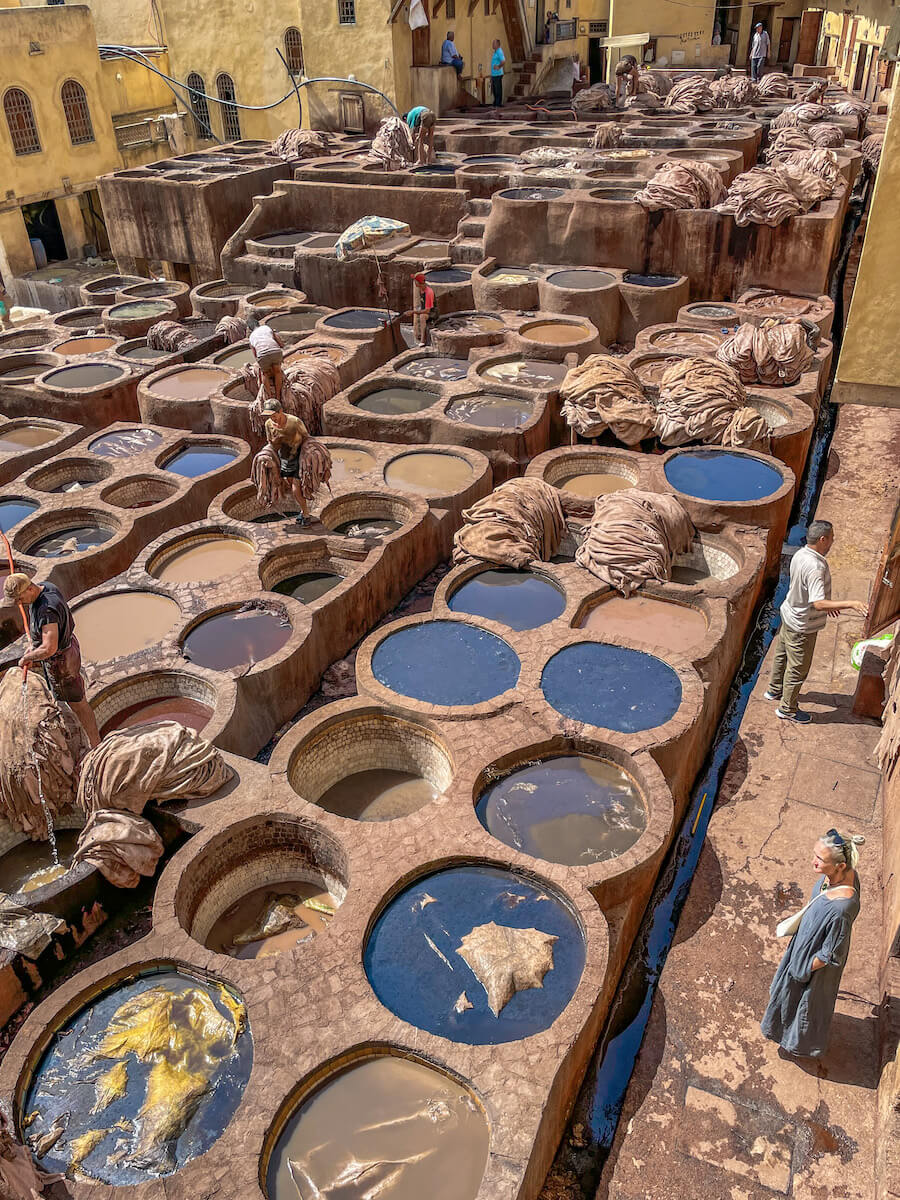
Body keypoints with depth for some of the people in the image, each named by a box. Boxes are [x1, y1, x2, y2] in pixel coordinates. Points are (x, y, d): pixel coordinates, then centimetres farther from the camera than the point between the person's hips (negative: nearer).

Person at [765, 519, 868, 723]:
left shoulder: (800, 554, -4)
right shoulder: (815, 567, -34)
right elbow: (818, 603, -38)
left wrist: (828, 604, 19)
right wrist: (850, 604, -42)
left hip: (790, 615, 9)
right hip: (802, 626, -9)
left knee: (782, 656, 28)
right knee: (798, 669, 9)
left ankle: (775, 690, 50)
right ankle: (787, 709, 26)